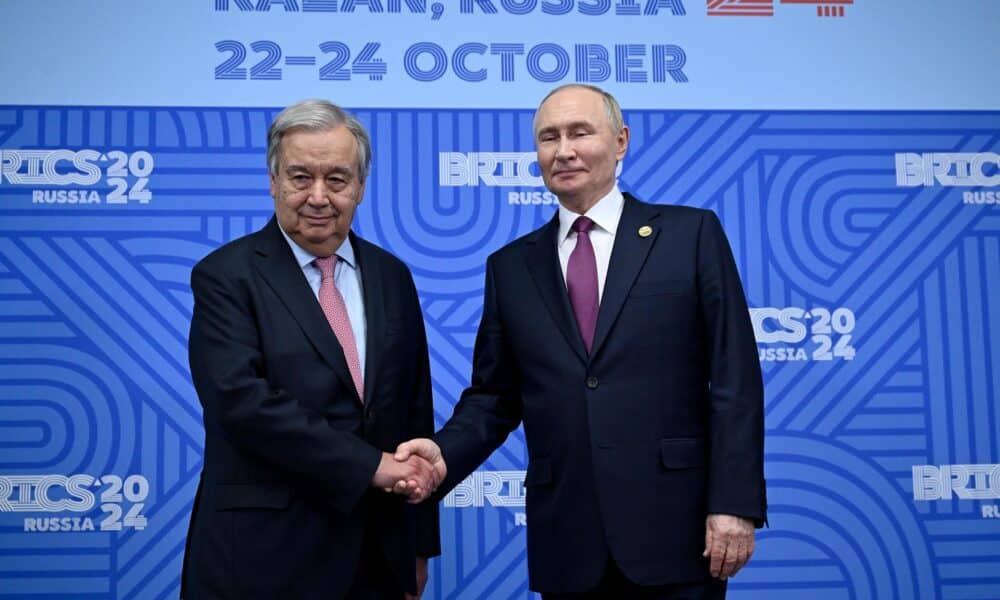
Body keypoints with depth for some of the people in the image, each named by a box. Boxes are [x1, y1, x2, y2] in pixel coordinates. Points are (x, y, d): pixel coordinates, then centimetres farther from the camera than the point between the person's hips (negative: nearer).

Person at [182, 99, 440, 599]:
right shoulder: (225, 276, -6)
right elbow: (242, 399, -19)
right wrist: (370, 464, -20)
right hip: (265, 556, -4)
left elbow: (415, 410, 11)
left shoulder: (391, 276, 8)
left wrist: (420, 543, 10)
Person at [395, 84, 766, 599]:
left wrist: (734, 504, -9)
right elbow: (494, 396, 12)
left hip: (673, 528, -2)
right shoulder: (511, 266, 11)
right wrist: (445, 454, -7)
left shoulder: (692, 234, 2)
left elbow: (734, 381, -3)